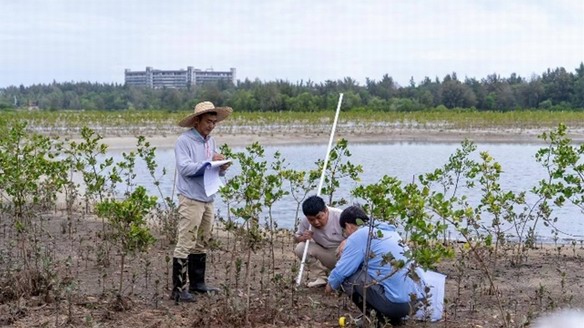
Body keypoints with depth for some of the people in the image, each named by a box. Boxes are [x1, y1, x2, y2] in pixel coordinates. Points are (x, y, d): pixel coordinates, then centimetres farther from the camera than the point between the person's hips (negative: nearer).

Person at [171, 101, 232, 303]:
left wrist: (221, 168, -7)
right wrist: (209, 162, -23)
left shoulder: (210, 141, 14)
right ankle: (178, 289, -7)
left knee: (201, 244, 13)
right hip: (191, 200, -8)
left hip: (208, 199, 8)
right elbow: (185, 167, -20)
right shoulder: (184, 141, -9)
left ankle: (197, 284, 22)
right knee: (185, 244, -8)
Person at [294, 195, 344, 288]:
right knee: (300, 248, -20)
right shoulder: (305, 222, -12)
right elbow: (296, 237, 4)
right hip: (325, 255, 3)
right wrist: (302, 238, -21)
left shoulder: (339, 216, -24)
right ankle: (322, 277, -6)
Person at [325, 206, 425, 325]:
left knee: (347, 275, 2)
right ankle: (392, 315, 14)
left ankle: (378, 317, 2)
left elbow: (341, 272, -2)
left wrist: (331, 285, 19)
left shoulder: (358, 235, -3)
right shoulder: (388, 230, 20)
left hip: (396, 302, -8)